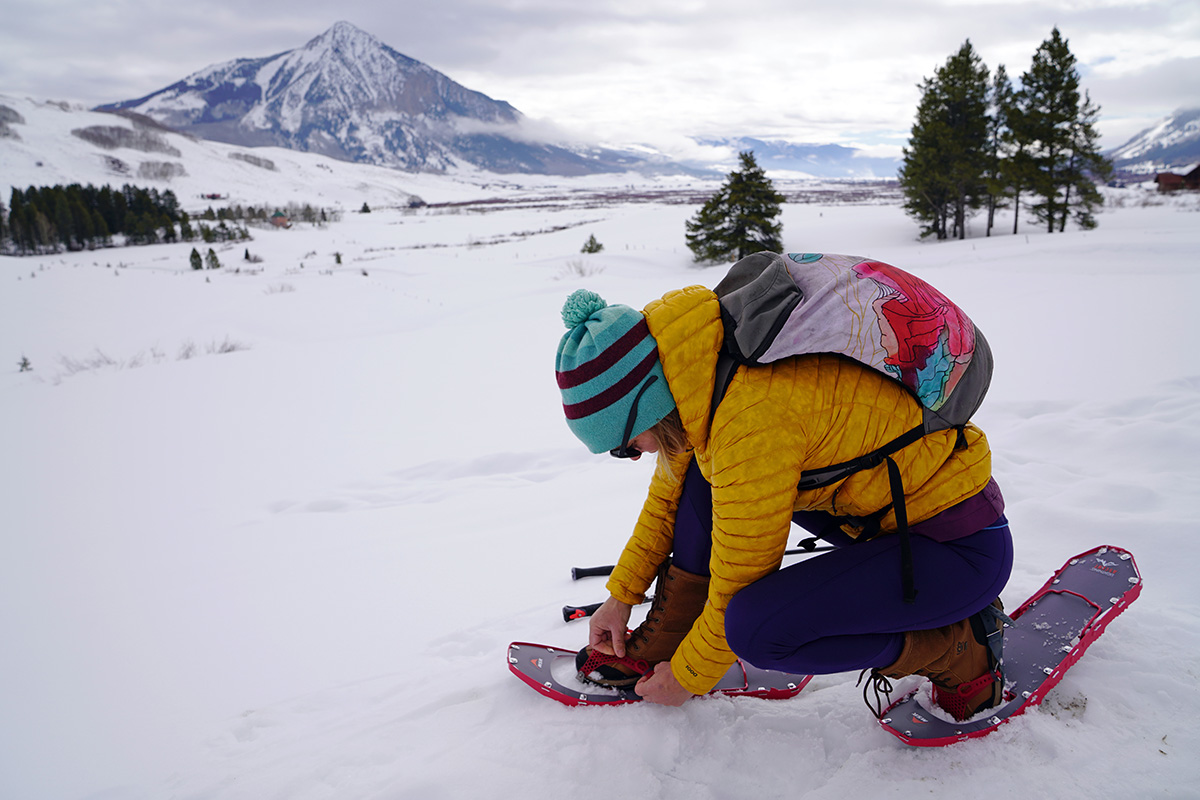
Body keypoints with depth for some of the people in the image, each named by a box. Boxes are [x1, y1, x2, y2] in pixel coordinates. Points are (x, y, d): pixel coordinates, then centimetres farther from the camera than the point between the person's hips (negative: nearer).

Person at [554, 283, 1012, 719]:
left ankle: (962, 653, -3)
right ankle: (659, 649, 11)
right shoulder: (708, 370, -5)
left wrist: (690, 677, -4)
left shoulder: (752, 420, -32)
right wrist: (622, 595, 15)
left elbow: (740, 582, -20)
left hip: (964, 543, -9)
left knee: (757, 628, -26)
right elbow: (668, 496, 11)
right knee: (700, 476, 0)